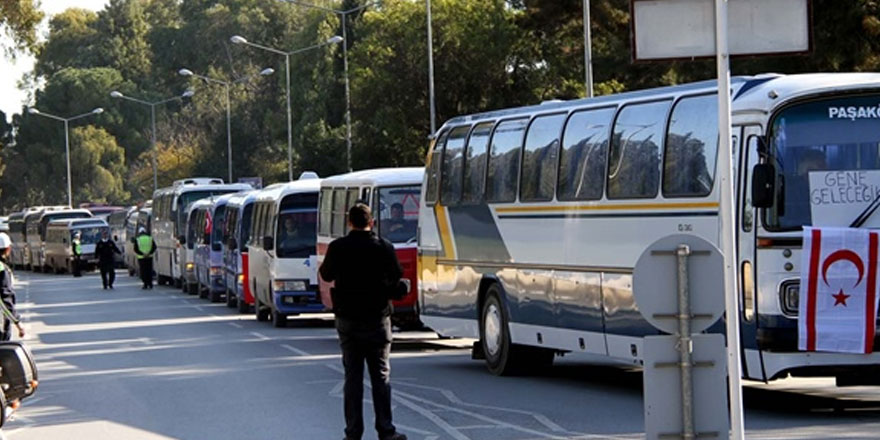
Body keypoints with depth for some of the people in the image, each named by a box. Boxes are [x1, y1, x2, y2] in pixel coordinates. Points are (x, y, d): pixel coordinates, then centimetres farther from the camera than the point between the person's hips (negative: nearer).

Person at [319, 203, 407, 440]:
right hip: (377, 318, -1)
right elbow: (396, 276, 3)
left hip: (347, 319, 1)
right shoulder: (384, 247, -7)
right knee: (381, 376, 4)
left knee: (352, 376, 6)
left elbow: (326, 275, 10)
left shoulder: (337, 248, -5)